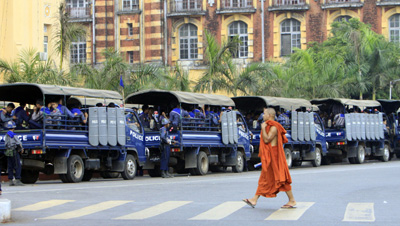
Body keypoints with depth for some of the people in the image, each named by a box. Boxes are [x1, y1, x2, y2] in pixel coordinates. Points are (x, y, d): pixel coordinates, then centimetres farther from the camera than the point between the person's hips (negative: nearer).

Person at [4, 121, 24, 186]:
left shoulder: (6, 135, 10)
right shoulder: (13, 135, -14)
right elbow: (19, 143, -16)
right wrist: (21, 148, 4)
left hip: (8, 152, 8)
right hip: (14, 152, -8)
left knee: (10, 167, 9)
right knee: (17, 166, -5)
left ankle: (11, 181, 9)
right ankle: (17, 181, -10)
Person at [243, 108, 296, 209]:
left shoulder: (274, 128, -17)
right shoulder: (270, 126, 16)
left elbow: (267, 140, -24)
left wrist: (263, 128, -16)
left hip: (274, 157, -10)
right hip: (268, 157, 10)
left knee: (281, 179, -6)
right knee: (264, 179, 10)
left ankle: (292, 200, -1)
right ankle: (254, 200, 12)